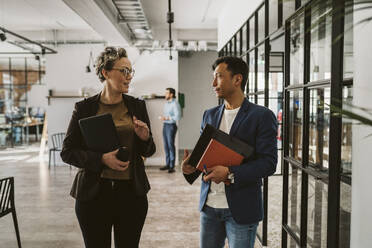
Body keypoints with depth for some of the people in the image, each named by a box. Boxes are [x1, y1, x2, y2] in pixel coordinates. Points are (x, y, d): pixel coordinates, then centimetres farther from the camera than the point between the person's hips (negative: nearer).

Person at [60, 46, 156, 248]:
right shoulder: (85, 108, -3)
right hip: (94, 193, -2)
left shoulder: (137, 106, 4)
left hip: (131, 192, 2)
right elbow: (67, 152, -2)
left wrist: (145, 138, -11)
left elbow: (148, 152, 11)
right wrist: (101, 158, -17)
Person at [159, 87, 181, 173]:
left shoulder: (175, 104, -11)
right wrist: (162, 118, 5)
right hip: (165, 125, 8)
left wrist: (167, 118, -18)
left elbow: (177, 117, -18)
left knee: (171, 145, -9)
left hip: (171, 126, -8)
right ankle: (167, 164, 18)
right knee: (166, 146, 10)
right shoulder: (166, 103, 16)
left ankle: (172, 166, -5)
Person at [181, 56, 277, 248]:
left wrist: (230, 174, -22)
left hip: (241, 208, -5)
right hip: (209, 205, 5)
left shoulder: (262, 116, -7)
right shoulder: (209, 115, 10)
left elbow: (268, 162, -12)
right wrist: (190, 166, -7)